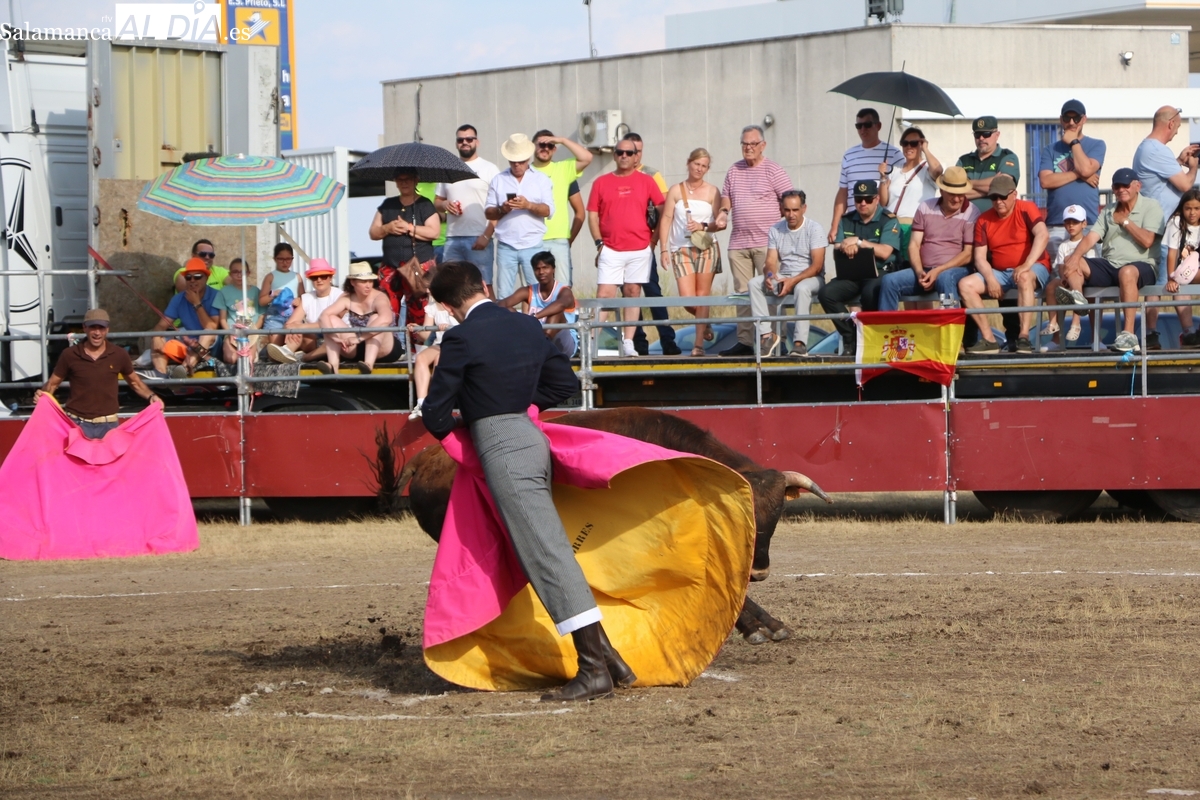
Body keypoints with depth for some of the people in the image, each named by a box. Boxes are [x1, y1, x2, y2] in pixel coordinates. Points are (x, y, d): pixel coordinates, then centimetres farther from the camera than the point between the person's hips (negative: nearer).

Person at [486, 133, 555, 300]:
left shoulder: (541, 180, 8)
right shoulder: (498, 181, 12)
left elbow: (549, 210, -1)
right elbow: (488, 213, 7)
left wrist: (529, 205, -18)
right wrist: (501, 210, -13)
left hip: (533, 246, -1)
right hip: (506, 246, 1)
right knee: (503, 295, -2)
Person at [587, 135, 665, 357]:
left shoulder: (646, 181, 5)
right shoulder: (602, 182, 6)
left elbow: (662, 209, 9)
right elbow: (592, 215, 6)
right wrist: (599, 242, -3)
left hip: (639, 249, 1)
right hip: (610, 250, -1)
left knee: (633, 293, 4)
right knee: (604, 294, -9)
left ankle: (628, 343, 8)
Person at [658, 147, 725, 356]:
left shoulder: (712, 192, 7)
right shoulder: (676, 191, 7)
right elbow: (666, 220, 4)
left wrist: (703, 227, -12)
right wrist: (664, 249, -4)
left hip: (706, 248, 0)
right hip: (681, 250, 0)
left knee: (702, 295, -4)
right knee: (687, 299, -7)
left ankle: (699, 344, 0)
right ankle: (704, 323, 25)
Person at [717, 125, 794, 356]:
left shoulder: (773, 171, -2)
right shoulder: (734, 171, 14)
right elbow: (726, 195, 24)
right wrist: (723, 212, 3)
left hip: (766, 242, -6)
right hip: (738, 243, 6)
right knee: (742, 293, 6)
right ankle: (744, 341, 9)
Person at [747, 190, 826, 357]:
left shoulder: (814, 228, -6)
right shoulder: (775, 230, 8)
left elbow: (817, 265, -13)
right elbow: (771, 261, 3)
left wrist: (793, 281, -25)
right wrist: (769, 275, -23)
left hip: (811, 278, -5)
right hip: (783, 278, 5)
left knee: (802, 288, -39)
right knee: (754, 283, -21)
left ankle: (800, 342, -40)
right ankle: (766, 334, -25)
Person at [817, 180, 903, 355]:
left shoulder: (889, 220, 0)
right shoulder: (847, 221, 16)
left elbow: (884, 252, -13)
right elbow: (836, 250, 6)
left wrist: (858, 242, -13)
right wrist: (847, 247, -18)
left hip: (879, 273, -5)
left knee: (870, 291, -39)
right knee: (826, 293, -22)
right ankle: (851, 339, -13)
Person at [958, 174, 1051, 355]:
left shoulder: (1027, 209, -7)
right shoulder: (984, 220, 5)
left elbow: (1042, 235, -23)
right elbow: (980, 257, 1)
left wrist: (1026, 265, -35)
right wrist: (991, 279, -18)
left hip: (1034, 269, -5)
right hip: (999, 272, 5)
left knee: (1024, 277, -40)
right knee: (965, 284, -14)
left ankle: (1024, 338, -42)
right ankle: (989, 340, -18)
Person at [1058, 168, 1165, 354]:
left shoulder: (1151, 206, 4)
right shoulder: (1109, 212, 20)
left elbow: (1147, 240, -10)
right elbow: (1091, 238, 5)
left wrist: (1124, 221, -2)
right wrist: (1075, 256, -14)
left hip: (1141, 266, -6)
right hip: (1109, 266, 6)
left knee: (1127, 272, -41)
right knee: (1071, 263, -13)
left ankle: (1129, 335, -46)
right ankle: (1077, 296, -48)